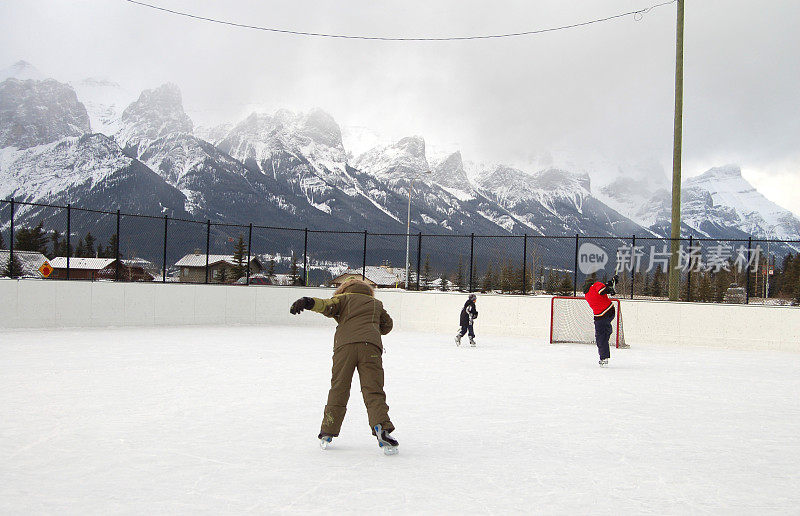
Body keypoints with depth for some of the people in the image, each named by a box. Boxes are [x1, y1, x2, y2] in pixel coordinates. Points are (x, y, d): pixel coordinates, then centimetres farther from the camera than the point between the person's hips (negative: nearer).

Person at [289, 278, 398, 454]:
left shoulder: (345, 298, 23)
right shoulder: (377, 304, 30)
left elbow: (328, 305, 2)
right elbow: (387, 325, 40)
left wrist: (308, 302, -13)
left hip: (345, 345, -1)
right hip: (371, 346, 1)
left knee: (338, 390, 7)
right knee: (373, 391, -2)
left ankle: (327, 433, 12)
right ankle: (381, 425, -23)